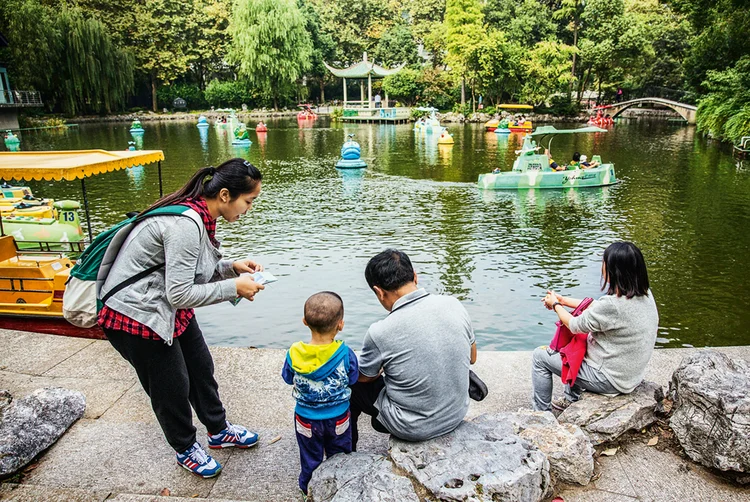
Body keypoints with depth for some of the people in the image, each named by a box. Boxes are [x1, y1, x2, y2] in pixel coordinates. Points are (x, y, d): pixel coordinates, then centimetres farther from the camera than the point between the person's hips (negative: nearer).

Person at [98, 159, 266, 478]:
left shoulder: (199, 215, -1)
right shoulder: (186, 224, -31)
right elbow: (180, 294, -30)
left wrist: (232, 266, -5)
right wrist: (233, 288, -22)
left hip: (168, 308, 9)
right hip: (138, 315, -9)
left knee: (201, 368, 20)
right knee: (173, 388, 10)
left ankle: (219, 431, 42)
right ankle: (186, 450, 36)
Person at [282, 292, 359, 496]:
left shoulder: (294, 354, -24)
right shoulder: (345, 354, -27)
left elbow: (288, 379, -5)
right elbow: (353, 379, -9)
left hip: (307, 419, 0)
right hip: (338, 418, 0)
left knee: (311, 458, 25)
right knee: (338, 457, 26)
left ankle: (309, 488, 46)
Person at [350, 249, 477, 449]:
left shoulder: (380, 333, -25)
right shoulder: (453, 305, -12)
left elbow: (364, 377, -3)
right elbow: (471, 358, 5)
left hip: (415, 429, -5)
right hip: (458, 413, 5)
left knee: (350, 386, 18)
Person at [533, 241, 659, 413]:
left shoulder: (612, 305, -31)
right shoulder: (646, 296, -5)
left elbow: (574, 325, -15)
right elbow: (597, 307, 7)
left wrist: (555, 305, 4)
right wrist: (562, 300, 11)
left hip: (610, 381, -9)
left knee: (540, 356, 4)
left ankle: (541, 413, 19)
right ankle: (571, 399, 41)